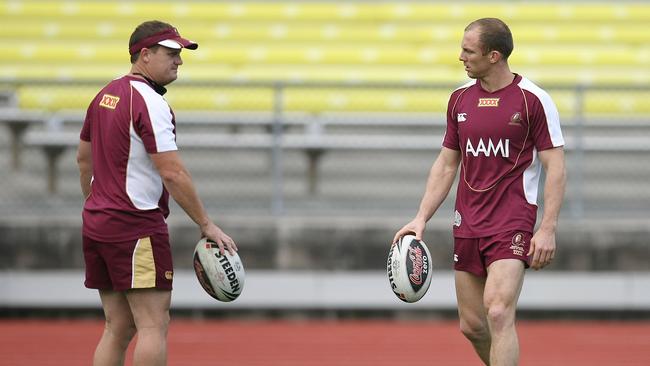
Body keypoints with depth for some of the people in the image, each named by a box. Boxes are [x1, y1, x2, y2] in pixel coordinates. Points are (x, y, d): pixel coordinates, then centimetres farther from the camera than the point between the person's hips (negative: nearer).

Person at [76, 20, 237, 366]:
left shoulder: (106, 95, 12)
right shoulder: (149, 103, -15)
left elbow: (84, 159, 22)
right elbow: (172, 173, -19)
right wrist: (207, 225, -14)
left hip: (96, 222, 9)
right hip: (137, 228, -9)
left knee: (118, 327, 10)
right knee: (154, 325, -9)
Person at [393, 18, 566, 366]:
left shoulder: (533, 100, -7)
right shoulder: (460, 99, 10)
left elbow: (556, 167, -7)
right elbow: (446, 164, 17)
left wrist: (548, 229, -14)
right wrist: (421, 219, 9)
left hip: (512, 225, -6)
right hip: (467, 227, 6)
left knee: (498, 313, -21)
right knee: (471, 325, 6)